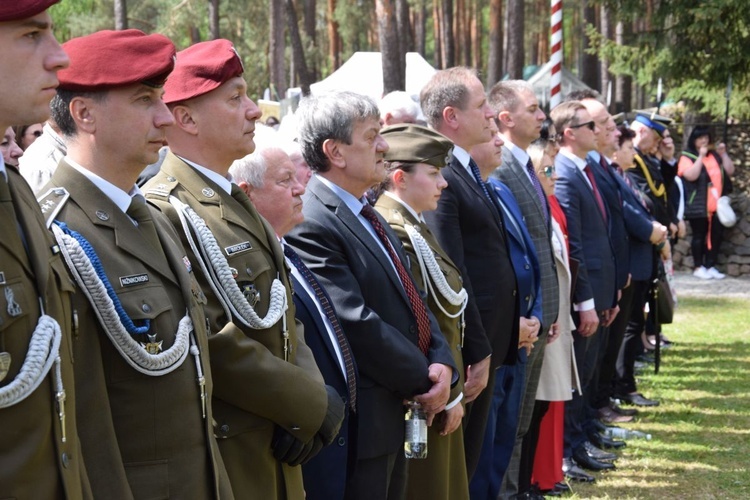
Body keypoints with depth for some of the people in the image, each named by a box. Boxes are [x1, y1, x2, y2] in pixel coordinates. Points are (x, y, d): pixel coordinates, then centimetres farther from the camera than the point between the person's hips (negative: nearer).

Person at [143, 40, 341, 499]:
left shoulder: (237, 203, 13)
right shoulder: (164, 212, -17)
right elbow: (214, 344, -23)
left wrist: (312, 396, -5)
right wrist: (312, 407, -14)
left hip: (279, 454, 9)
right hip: (226, 459, -8)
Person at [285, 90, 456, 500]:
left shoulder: (369, 217, 14)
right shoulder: (312, 224, -19)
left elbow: (411, 298, 13)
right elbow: (357, 324, -23)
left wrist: (442, 363, -4)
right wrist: (424, 380, -13)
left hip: (401, 412, 9)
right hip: (364, 419, -9)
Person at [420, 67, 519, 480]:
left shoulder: (467, 171, 13)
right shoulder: (439, 177, -19)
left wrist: (489, 348, 13)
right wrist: (477, 353, -19)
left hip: (486, 344, 9)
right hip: (464, 352, -9)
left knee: (467, 460, 18)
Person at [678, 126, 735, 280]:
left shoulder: (715, 155, 13)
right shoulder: (687, 157, -4)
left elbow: (730, 171, 9)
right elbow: (691, 175, -20)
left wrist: (723, 154, -2)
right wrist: (701, 156, -19)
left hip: (716, 205, 6)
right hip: (698, 206, -6)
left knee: (716, 235, 5)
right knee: (699, 235, 0)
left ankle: (710, 266, 12)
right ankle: (698, 267, 7)